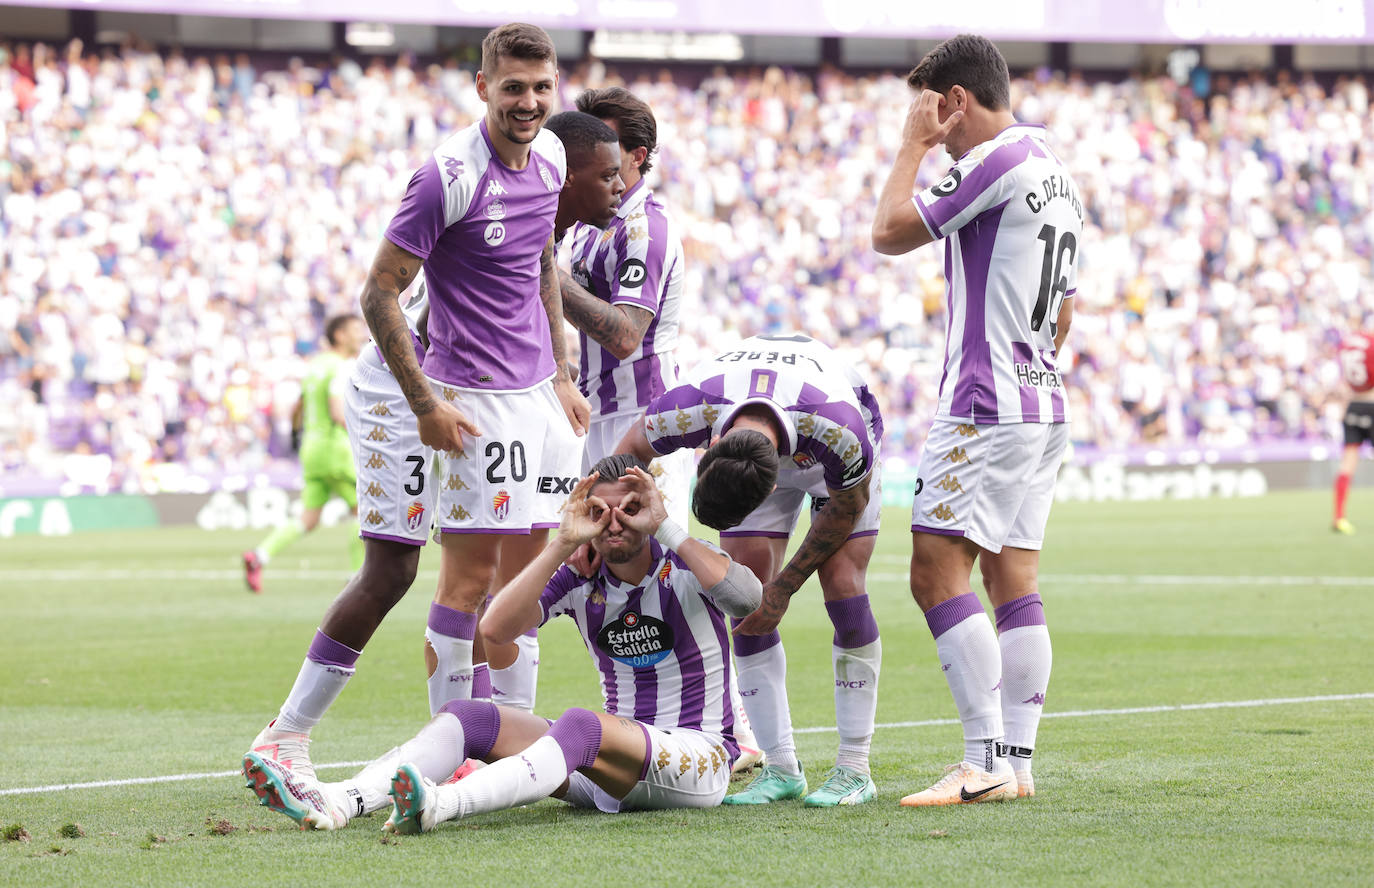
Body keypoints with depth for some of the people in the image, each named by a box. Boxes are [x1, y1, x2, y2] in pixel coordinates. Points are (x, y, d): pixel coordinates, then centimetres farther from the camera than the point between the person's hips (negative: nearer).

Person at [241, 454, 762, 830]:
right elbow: (495, 629, -10)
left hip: (699, 758, -5)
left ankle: (442, 804, -63)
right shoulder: (581, 580, 6)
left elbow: (747, 599, -28)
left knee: (582, 726, -36)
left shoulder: (683, 569, -5)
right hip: (612, 775, 5)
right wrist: (563, 544, -17)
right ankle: (337, 803, -39)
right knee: (468, 717, -14)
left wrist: (665, 527, -26)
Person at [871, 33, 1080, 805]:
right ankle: (1017, 761, 7)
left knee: (938, 574, -10)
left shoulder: (999, 159, -13)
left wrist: (914, 145, 1)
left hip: (985, 407, -10)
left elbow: (891, 231, -10)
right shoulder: (1055, 170, 17)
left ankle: (986, 762, -15)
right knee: (1015, 582, 8)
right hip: (1043, 402, 10)